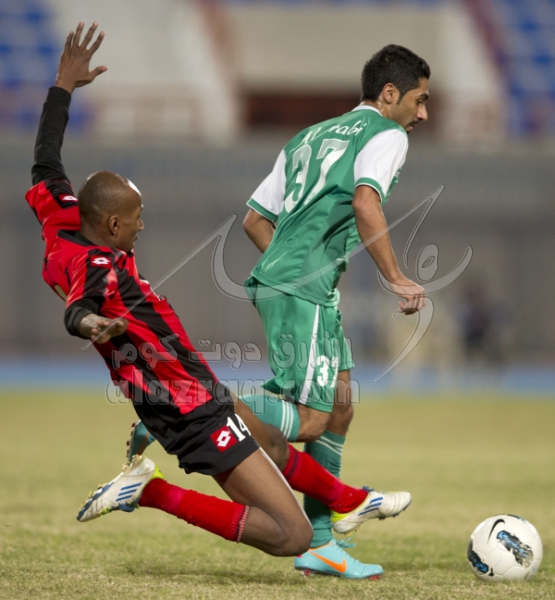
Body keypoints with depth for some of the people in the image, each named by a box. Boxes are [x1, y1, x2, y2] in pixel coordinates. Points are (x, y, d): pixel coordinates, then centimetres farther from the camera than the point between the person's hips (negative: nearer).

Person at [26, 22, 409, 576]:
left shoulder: (61, 234, -1)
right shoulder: (99, 267, -28)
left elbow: (46, 167, 13)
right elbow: (78, 304, -50)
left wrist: (63, 87, 18)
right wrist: (89, 323, -73)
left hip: (198, 396, 11)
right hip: (195, 416, -11)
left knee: (273, 444, 36)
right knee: (291, 536, -14)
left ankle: (350, 503, 63)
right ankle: (152, 492, -9)